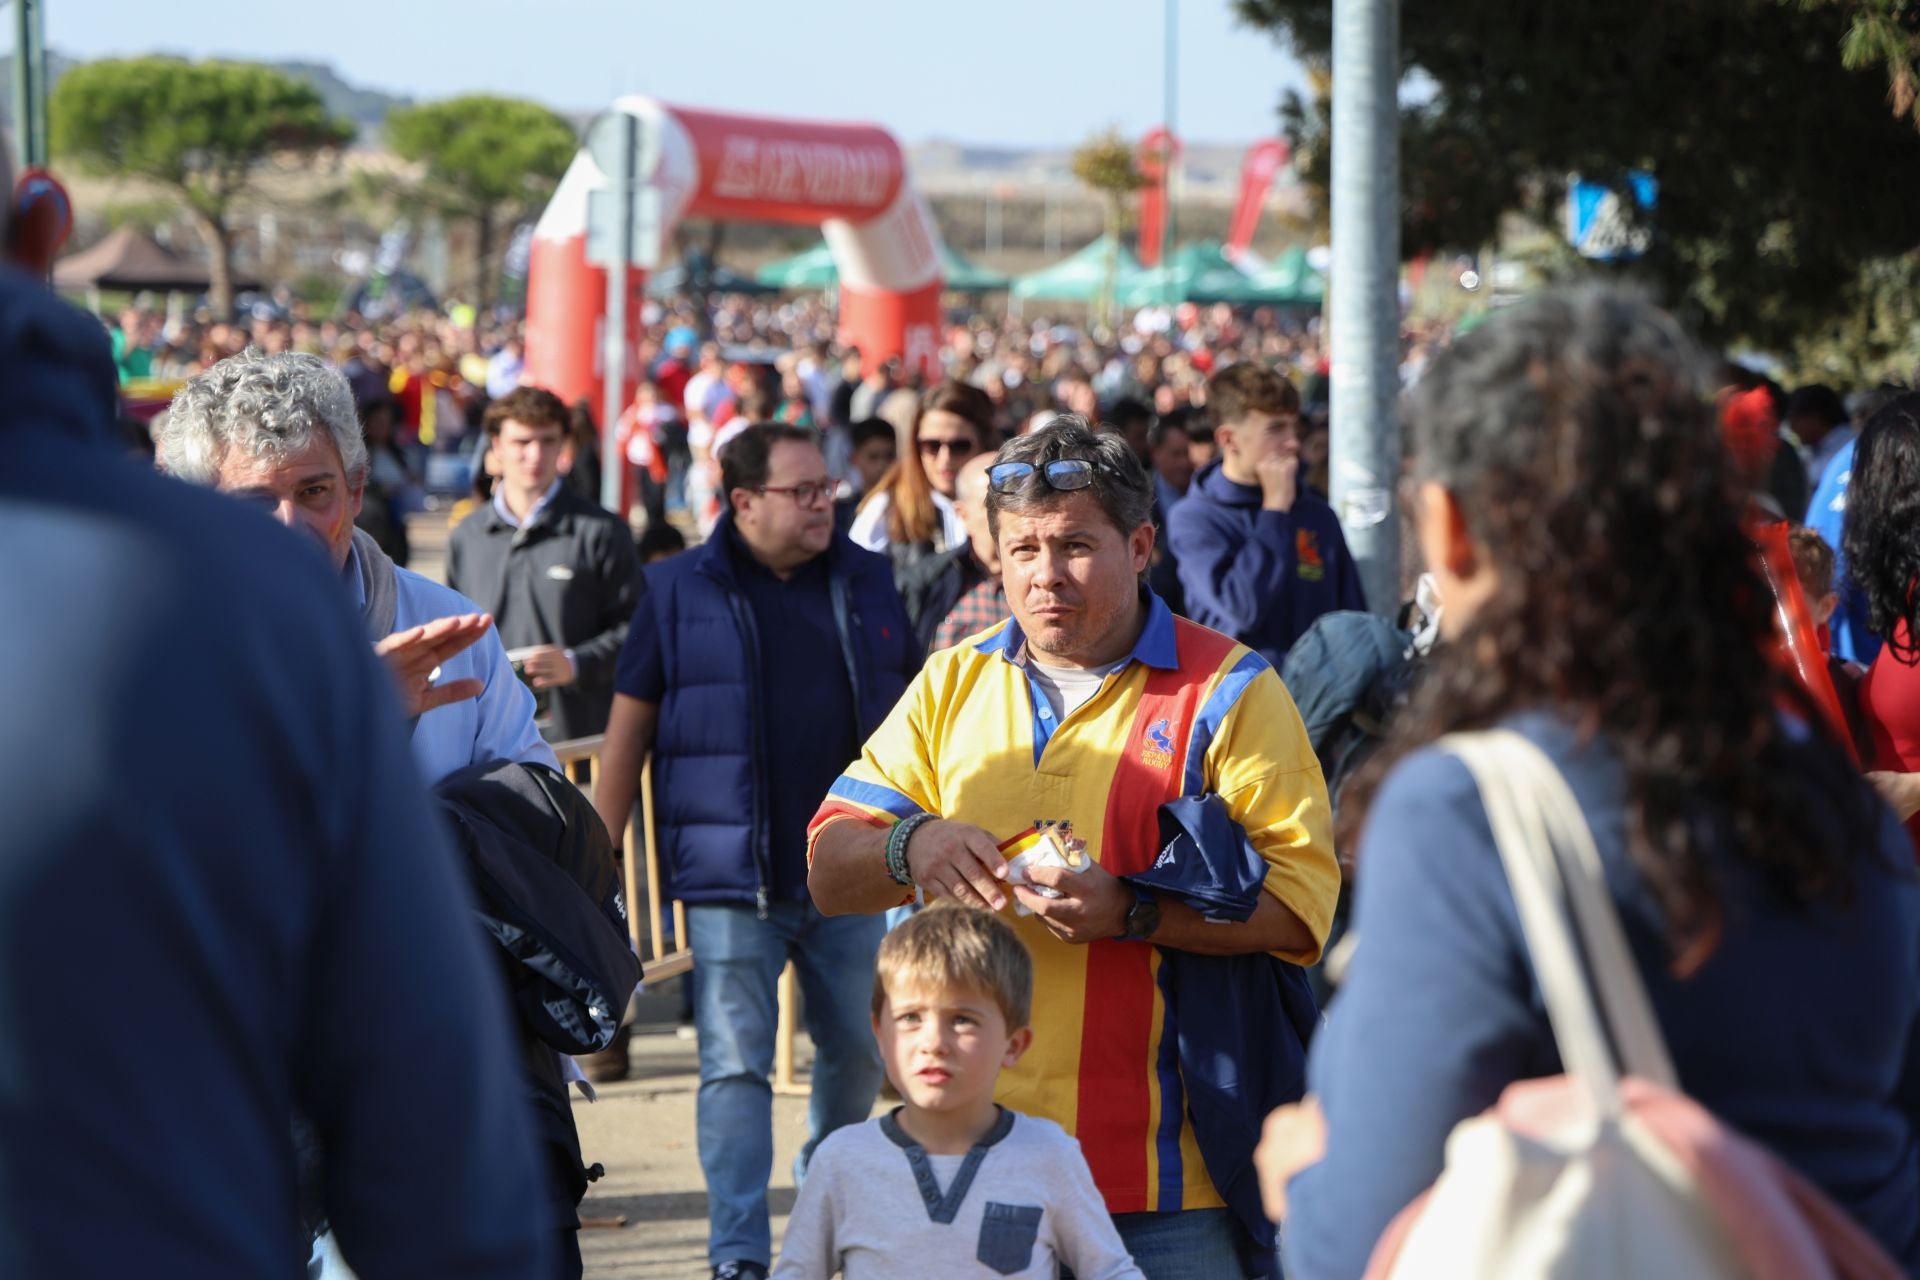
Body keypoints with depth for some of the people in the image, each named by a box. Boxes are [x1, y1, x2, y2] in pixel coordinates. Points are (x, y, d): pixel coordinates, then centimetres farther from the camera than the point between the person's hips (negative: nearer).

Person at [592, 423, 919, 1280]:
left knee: (857, 1054, 12)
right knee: (735, 1069, -4)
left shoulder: (866, 582, 8)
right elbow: (629, 728, 1)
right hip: (733, 883, -3)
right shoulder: (679, 589, -1)